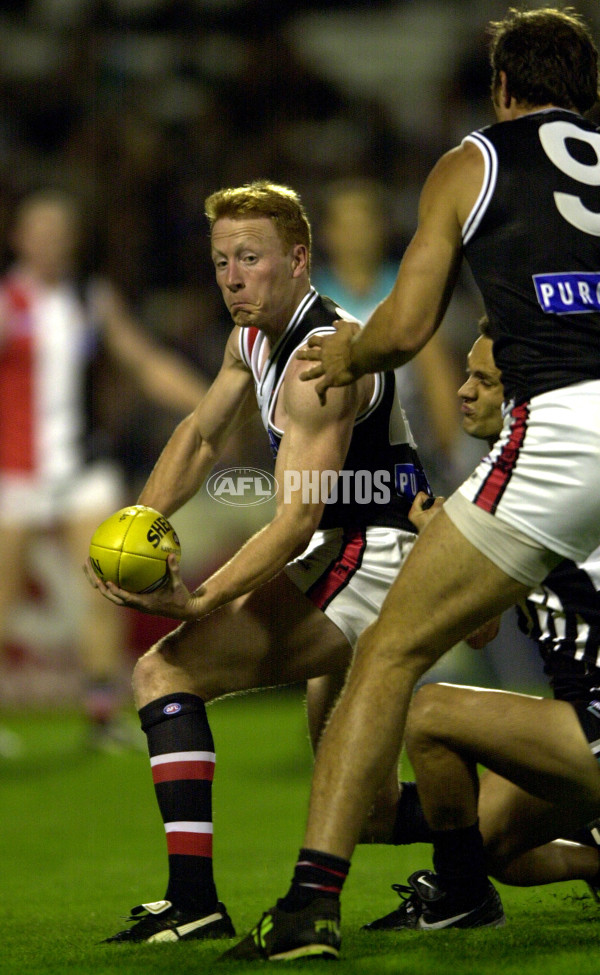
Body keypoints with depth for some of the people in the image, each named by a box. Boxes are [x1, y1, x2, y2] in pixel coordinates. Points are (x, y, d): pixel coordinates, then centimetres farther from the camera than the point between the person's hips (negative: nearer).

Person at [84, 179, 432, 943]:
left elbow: (295, 523, -26)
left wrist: (199, 602, -34)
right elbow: (202, 436, 22)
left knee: (163, 672, -18)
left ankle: (194, 902, -25)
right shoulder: (254, 336, 10)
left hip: (368, 560, -11)